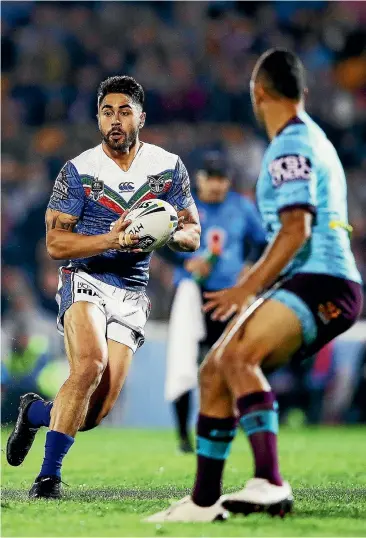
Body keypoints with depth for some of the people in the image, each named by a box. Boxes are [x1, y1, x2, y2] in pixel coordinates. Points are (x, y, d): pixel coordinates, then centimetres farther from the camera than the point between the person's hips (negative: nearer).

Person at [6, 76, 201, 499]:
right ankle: (49, 475, -23)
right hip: (85, 279, -3)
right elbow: (54, 242, -8)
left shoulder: (169, 168, 4)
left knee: (95, 413, -4)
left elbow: (193, 235, 6)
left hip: (131, 295, 3)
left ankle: (35, 413, 29)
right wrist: (111, 240, -23)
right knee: (90, 364, -32)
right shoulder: (78, 171, -5)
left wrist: (167, 234, -18)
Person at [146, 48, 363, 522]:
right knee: (215, 372, 8)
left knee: (237, 354, -31)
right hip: (305, 284, 10)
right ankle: (204, 501, 13)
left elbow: (296, 230, -18)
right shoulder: (311, 139, 24)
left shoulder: (292, 146, -8)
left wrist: (247, 289, -20)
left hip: (322, 285, -10)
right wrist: (257, 279, 34)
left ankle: (270, 484, -41)